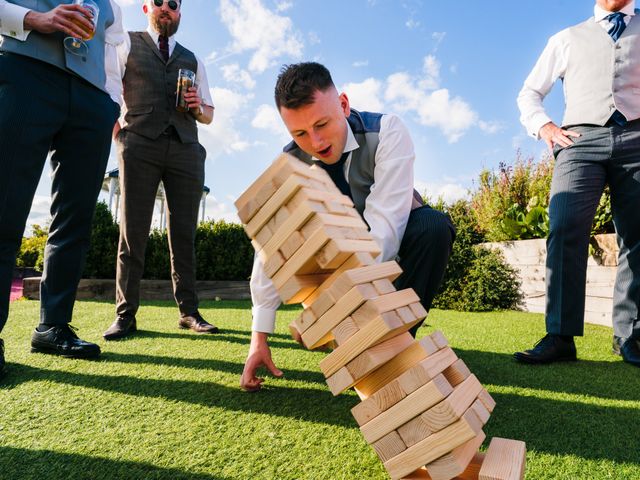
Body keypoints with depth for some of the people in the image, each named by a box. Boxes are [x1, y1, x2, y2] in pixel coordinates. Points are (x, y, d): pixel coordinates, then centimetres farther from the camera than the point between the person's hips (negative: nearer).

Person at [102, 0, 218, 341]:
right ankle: (125, 314, -3)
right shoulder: (128, 44, 18)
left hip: (185, 148, 2)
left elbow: (209, 114, 23)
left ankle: (188, 312, 1)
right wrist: (117, 133, -12)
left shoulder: (193, 61, 26)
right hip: (140, 143, -2)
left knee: (184, 233, -3)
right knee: (133, 231, -6)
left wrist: (198, 108, 0)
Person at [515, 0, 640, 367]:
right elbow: (530, 93, 23)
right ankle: (560, 336, -19)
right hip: (581, 140, -1)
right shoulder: (567, 40, 23)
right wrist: (545, 127, 3)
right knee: (565, 230, -19)